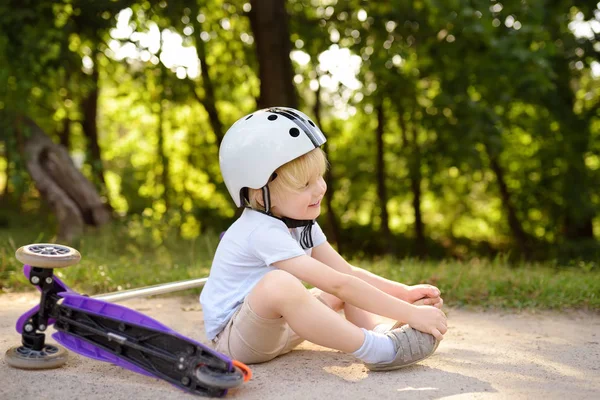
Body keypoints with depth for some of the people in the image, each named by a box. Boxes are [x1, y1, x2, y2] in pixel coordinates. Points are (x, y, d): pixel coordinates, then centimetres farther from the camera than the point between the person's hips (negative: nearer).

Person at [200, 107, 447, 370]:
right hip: (233, 338, -9)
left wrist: (405, 292, -11)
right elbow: (337, 284, -32)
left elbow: (348, 272, 2)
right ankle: (378, 349, -35)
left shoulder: (302, 223, 2)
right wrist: (411, 313, -31)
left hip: (278, 326, 9)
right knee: (278, 284, -39)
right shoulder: (263, 232, -27)